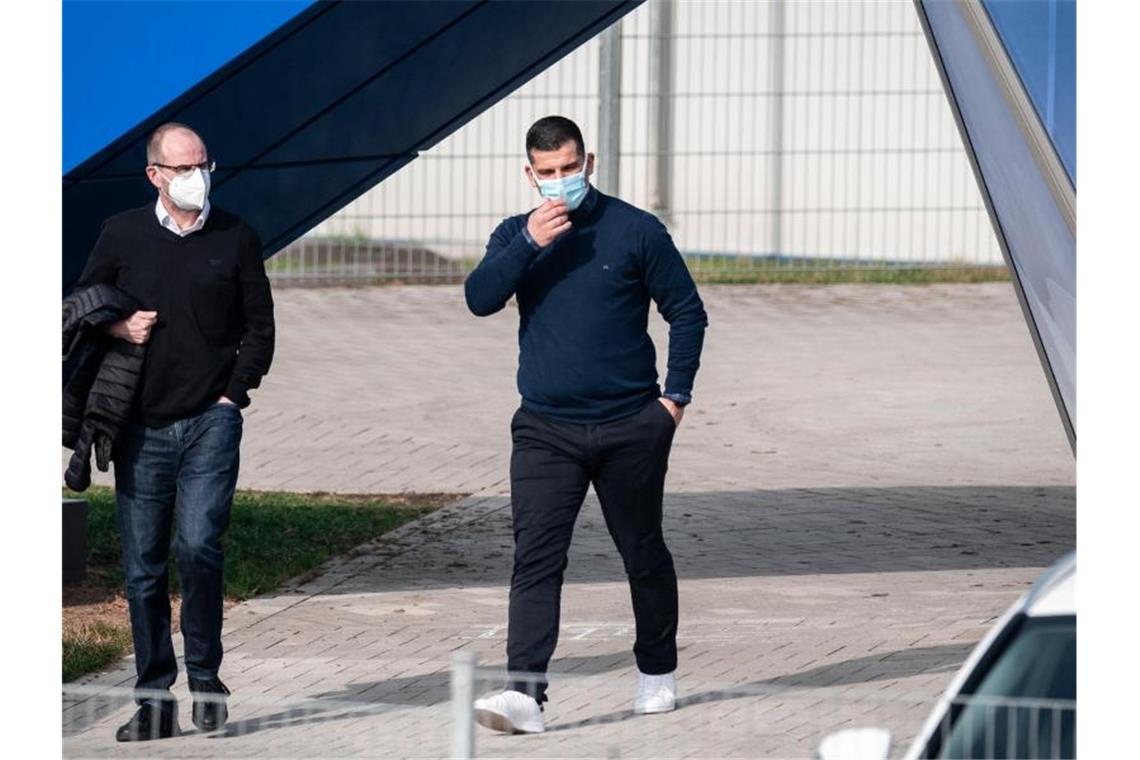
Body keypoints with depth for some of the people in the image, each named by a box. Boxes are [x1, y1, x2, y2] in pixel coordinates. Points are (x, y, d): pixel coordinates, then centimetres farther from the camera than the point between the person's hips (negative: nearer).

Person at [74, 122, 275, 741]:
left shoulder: (235, 238, 6)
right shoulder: (121, 235, 6)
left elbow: (259, 326, 10)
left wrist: (233, 394, 0)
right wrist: (119, 328, -5)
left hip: (211, 420, -2)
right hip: (142, 427, 2)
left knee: (198, 543, -18)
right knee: (143, 567, 2)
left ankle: (205, 677, -1)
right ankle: (154, 701, 9)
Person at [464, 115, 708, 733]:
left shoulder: (635, 231, 0)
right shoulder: (516, 236, 8)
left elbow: (687, 311, 5)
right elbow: (480, 299, -8)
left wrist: (676, 394, -2)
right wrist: (529, 243, -19)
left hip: (630, 427, -1)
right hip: (545, 429, 1)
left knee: (643, 553, 12)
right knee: (535, 557, -11)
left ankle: (657, 671, 31)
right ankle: (525, 691, -19)